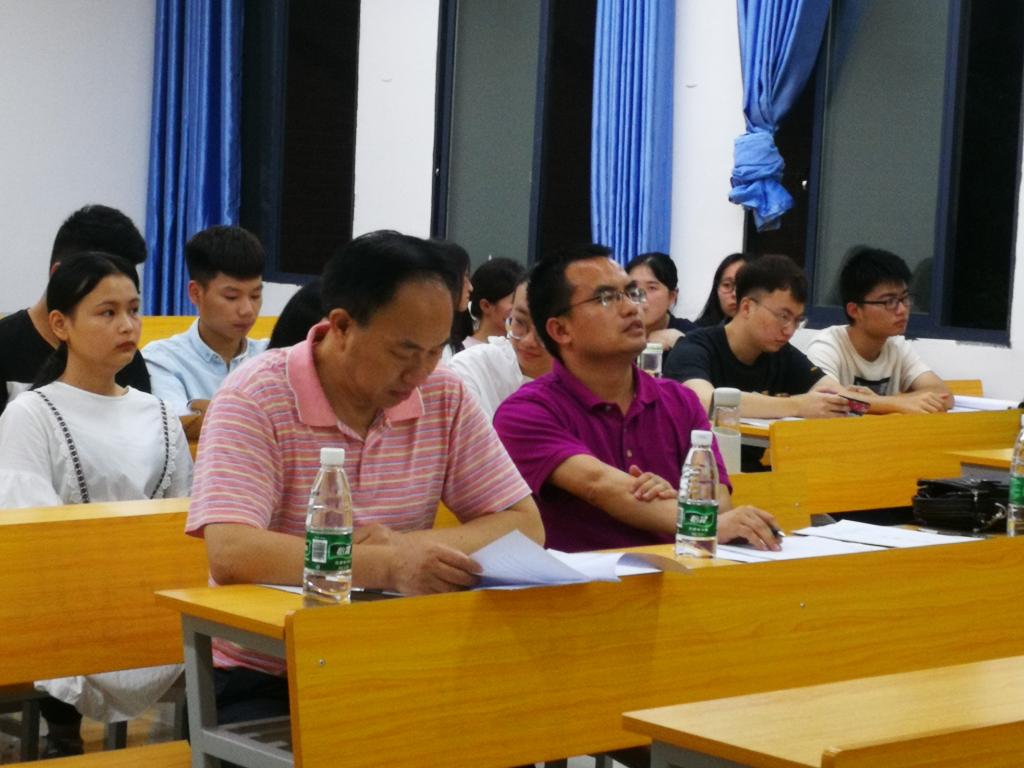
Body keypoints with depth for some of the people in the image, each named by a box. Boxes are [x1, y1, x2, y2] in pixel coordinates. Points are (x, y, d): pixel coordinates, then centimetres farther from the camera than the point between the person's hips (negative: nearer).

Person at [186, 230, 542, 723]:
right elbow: (231, 553, -25)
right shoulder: (255, 400, -12)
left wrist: (409, 547, -16)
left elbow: (526, 527, 2)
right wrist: (388, 566, -35)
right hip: (263, 677, -4)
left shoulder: (445, 398, 2)